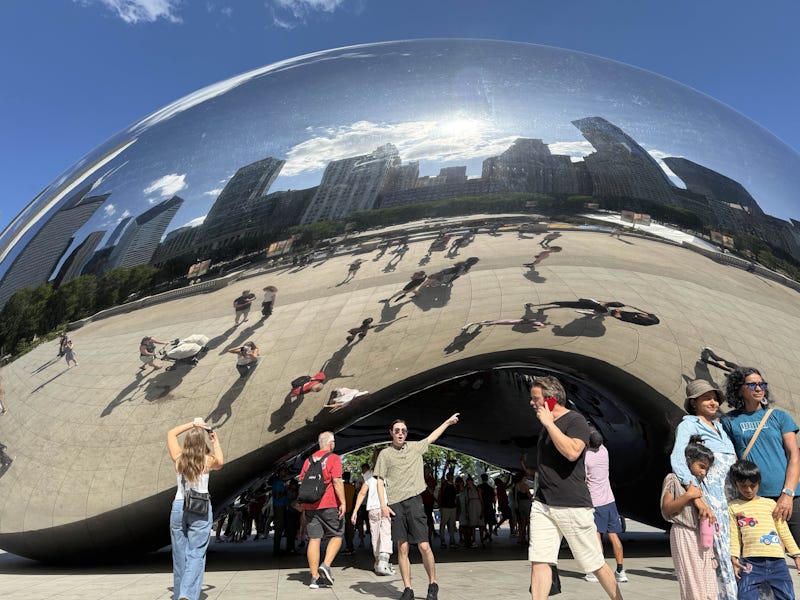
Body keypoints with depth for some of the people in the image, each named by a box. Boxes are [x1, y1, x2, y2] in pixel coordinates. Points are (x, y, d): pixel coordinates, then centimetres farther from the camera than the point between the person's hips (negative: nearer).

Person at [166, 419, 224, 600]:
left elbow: (171, 433, 14)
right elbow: (220, 462, 19)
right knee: (196, 555, 0)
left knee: (180, 555, 13)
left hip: (178, 507, 3)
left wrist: (192, 424, 12)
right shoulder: (208, 461, -6)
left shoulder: (178, 458, -1)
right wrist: (216, 441, 22)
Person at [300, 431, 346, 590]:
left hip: (310, 505, 5)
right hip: (329, 505, -5)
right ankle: (326, 565, -7)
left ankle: (314, 577, 5)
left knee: (314, 539, 5)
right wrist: (343, 502, -14)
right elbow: (337, 481, -14)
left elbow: (301, 482, 14)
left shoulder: (309, 459, 13)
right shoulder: (333, 458, -4)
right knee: (337, 535, 10)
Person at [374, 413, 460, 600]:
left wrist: (448, 422, 34)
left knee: (424, 546, -5)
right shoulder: (385, 454, 8)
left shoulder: (415, 447, 13)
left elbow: (432, 437, 28)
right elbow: (380, 480, 6)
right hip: (395, 504, 0)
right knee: (402, 547, 2)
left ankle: (433, 585, 12)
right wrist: (383, 504, -4)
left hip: (413, 500, 1)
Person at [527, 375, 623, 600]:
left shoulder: (576, 421, -10)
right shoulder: (545, 425, 13)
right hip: (542, 504, 6)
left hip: (573, 505, -6)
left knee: (596, 565, 7)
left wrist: (549, 422, -22)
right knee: (539, 562, -2)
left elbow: (572, 452, -28)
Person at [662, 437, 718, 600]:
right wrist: (688, 495, -17)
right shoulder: (673, 479, -5)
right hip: (684, 536, -7)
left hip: (703, 536, 7)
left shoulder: (700, 483, 16)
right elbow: (666, 509, -10)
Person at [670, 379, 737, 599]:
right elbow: (677, 459, -20)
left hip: (732, 497, 7)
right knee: (722, 556, -7)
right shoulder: (689, 425, -5)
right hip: (712, 499, -7)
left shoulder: (718, 425, 18)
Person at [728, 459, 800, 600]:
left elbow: (783, 530, 14)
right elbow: (734, 535, 4)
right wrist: (735, 557, -5)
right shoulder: (733, 507, 6)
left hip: (777, 560, 2)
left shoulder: (770, 503, 11)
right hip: (751, 562, -2)